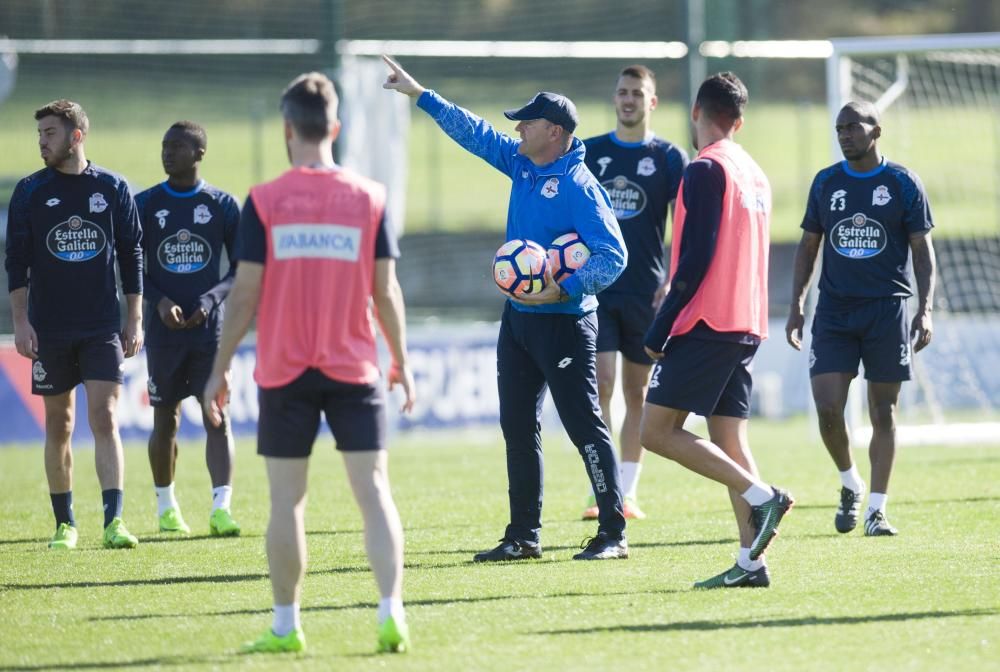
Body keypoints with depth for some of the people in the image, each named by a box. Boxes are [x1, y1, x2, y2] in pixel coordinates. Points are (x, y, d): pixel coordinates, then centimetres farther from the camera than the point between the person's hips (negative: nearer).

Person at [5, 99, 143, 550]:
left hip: (102, 328, -1)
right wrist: (21, 321, -5)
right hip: (49, 330, 1)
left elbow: (132, 255, 6)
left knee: (105, 419, -10)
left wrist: (134, 319, 2)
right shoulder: (30, 192, 2)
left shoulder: (112, 188, 2)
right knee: (58, 425, 6)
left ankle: (113, 522, -15)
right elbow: (17, 260, 3)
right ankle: (64, 525, 14)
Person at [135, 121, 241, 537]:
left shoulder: (222, 205, 2)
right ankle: (166, 505, 20)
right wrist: (159, 301, -12)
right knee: (165, 420, 7)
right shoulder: (146, 205, 3)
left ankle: (221, 508, -16)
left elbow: (241, 269, 5)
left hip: (209, 327, -1)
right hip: (163, 331, 1)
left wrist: (211, 299, -11)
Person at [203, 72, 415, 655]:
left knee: (287, 500, 7)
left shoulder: (264, 202, -6)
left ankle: (286, 625, 12)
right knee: (374, 490, 1)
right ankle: (392, 611, -12)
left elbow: (246, 292, -5)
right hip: (354, 368, 1)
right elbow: (386, 290, 1)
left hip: (285, 371, -1)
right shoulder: (370, 197, -2)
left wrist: (221, 367, 3)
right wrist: (402, 361, 12)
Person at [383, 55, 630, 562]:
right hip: (519, 318, 9)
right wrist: (418, 94, 18)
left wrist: (565, 290, -30)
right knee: (518, 426, 11)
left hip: (564, 324, -9)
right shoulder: (522, 166, 8)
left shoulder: (579, 186, -17)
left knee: (584, 425, -7)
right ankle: (523, 535, 18)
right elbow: (475, 133, 18)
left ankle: (613, 534, -5)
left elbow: (613, 256, -21)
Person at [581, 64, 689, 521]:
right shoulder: (588, 153, 6)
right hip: (595, 289, 0)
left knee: (636, 391, 7)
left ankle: (627, 491, 15)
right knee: (600, 384, -12)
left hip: (646, 291, 0)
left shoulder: (669, 158, 2)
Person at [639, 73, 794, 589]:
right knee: (727, 439, 7)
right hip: (747, 326, 9)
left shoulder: (705, 169, -11)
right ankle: (751, 561, -2)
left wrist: (659, 330, -13)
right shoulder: (754, 173, 15)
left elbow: (695, 258, -17)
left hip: (706, 325, -8)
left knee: (656, 431, -7)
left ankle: (761, 496, -15)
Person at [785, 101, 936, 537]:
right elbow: (808, 246, 14)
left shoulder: (903, 184, -1)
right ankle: (850, 484, 15)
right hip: (834, 310, 2)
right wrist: (796, 307, 6)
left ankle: (876, 510, 8)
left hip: (887, 309, -2)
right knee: (827, 408, -10)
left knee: (883, 412, 2)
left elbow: (923, 250, 1)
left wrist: (925, 310, -9)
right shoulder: (825, 183, 7)